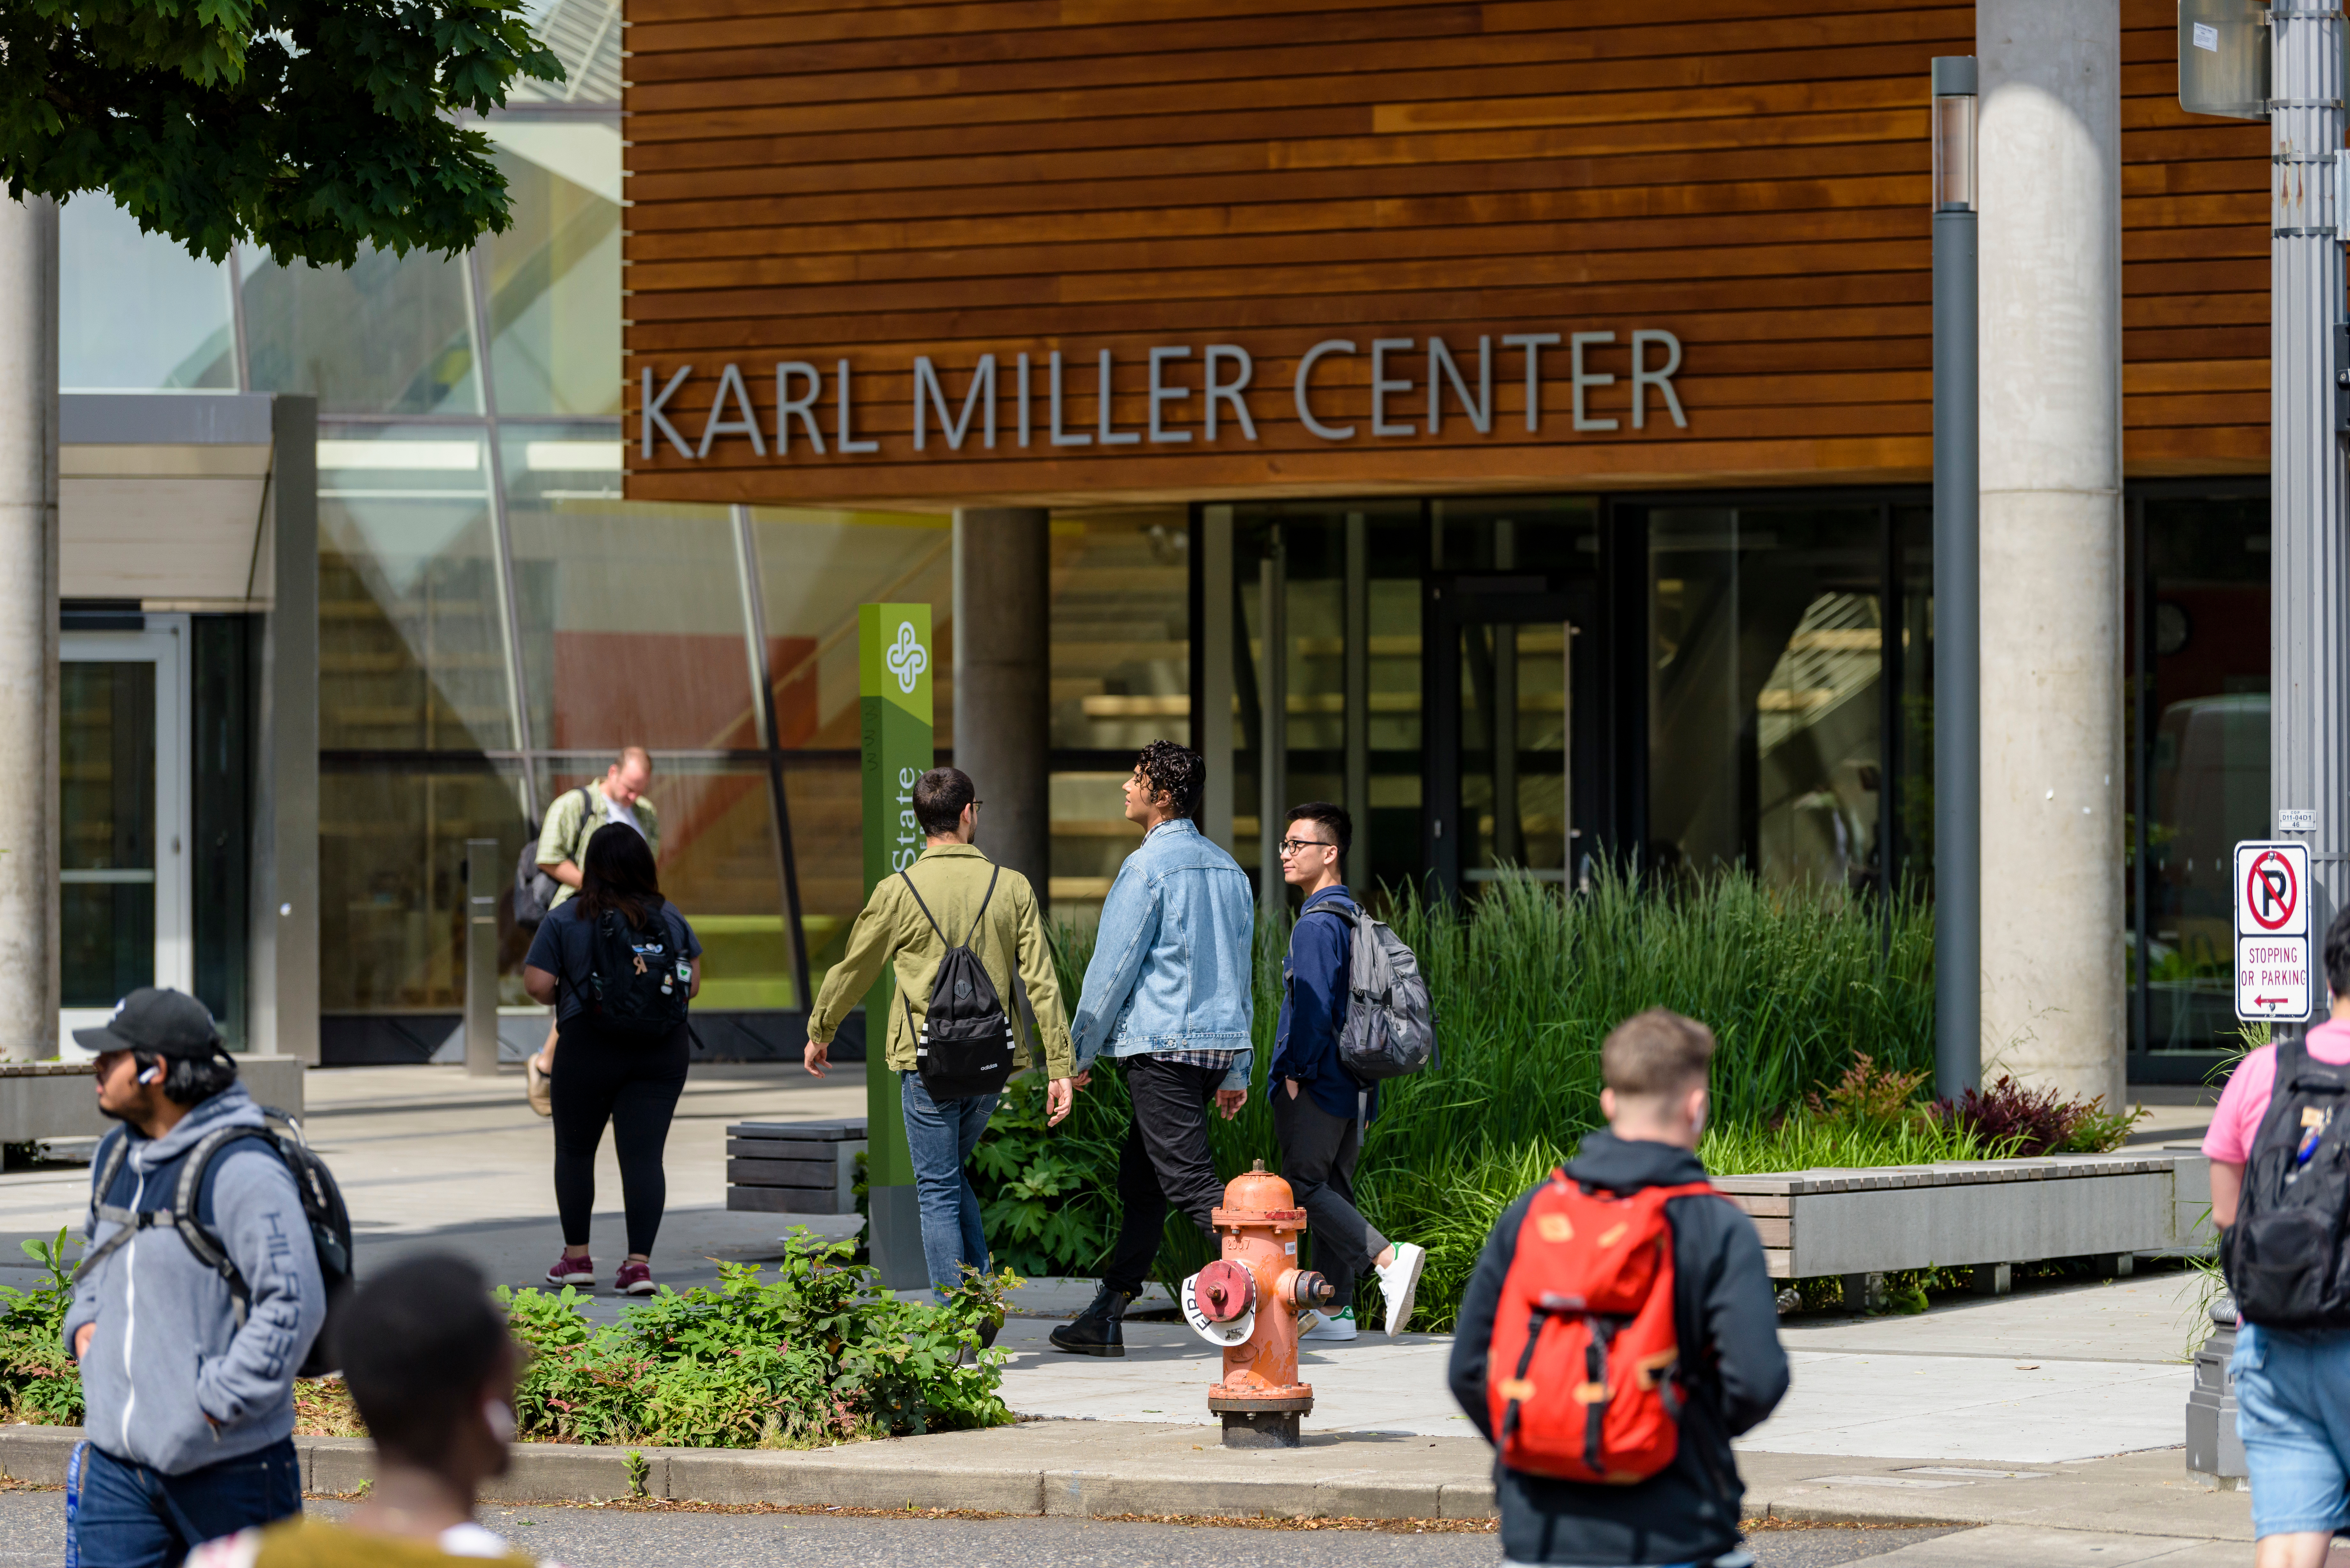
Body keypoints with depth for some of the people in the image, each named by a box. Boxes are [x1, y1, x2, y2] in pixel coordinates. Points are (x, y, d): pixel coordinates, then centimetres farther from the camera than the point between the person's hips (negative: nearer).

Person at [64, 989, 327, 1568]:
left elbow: (295, 1303, -20)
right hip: (118, 1458, 7)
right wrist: (84, 1323, 11)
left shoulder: (241, 1171, -16)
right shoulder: (116, 1156, 11)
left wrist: (220, 1401, -19)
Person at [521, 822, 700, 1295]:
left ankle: (577, 1256, 19)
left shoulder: (566, 919, -4)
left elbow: (537, 984, -8)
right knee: (644, 1156, -1)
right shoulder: (671, 918, 5)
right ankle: (639, 1262, -9)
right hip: (662, 1051, 2)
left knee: (575, 1149, 16)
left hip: (589, 1047, -2)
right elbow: (692, 985, 8)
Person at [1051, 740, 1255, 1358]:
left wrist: (1081, 1050, -1)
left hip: (1161, 1045, -9)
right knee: (1140, 1183, 13)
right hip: (1219, 1043, 9)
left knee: (1190, 1180, -10)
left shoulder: (1148, 867, -12)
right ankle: (1106, 1318, 15)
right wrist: (1237, 1071, 20)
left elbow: (1113, 965, -10)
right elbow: (1241, 974, 17)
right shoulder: (1227, 868, 14)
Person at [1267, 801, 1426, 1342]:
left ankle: (1388, 1258, -21)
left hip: (1315, 1081, -9)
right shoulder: (1353, 919, 15)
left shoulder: (1317, 924, -14)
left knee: (1304, 1186, -7)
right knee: (1331, 1187, 10)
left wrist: (1295, 1072, -15)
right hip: (1351, 1083, 9)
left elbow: (1313, 1006, -20)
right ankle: (1337, 1309, 9)